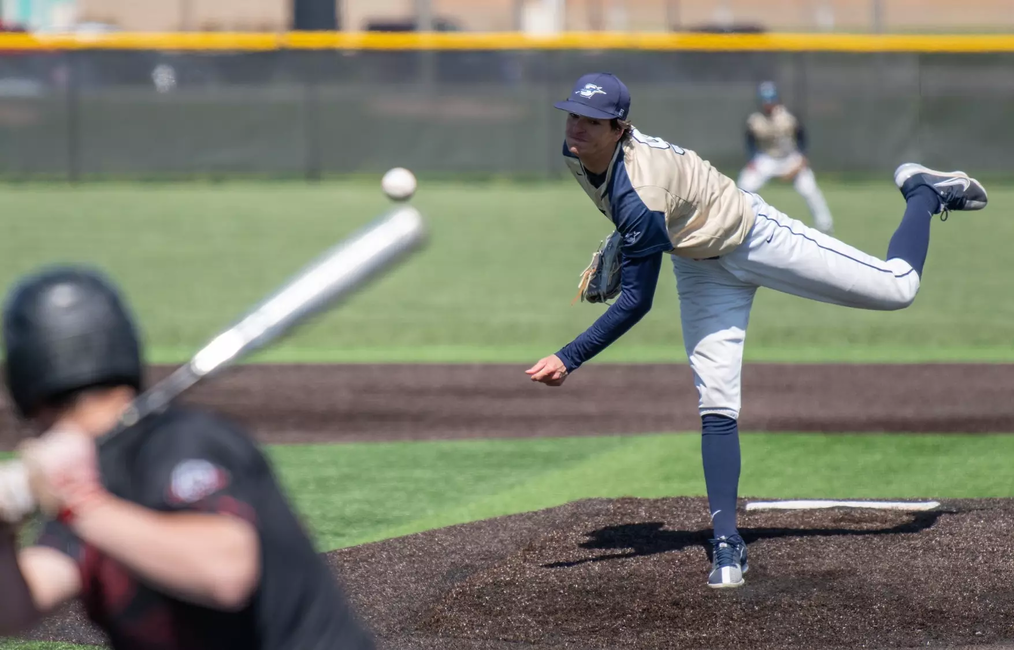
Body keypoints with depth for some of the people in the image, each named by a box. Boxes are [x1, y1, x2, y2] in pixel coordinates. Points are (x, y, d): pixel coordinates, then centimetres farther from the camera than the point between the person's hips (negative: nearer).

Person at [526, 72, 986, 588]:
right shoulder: (576, 154, -16)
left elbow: (636, 301, -36)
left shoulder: (640, 196, -40)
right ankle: (727, 544, -5)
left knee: (898, 287, 1)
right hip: (701, 268, 7)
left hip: (753, 237, -7)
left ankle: (923, 194, 29)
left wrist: (569, 358, -37)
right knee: (715, 405, -5)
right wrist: (617, 249, 11)